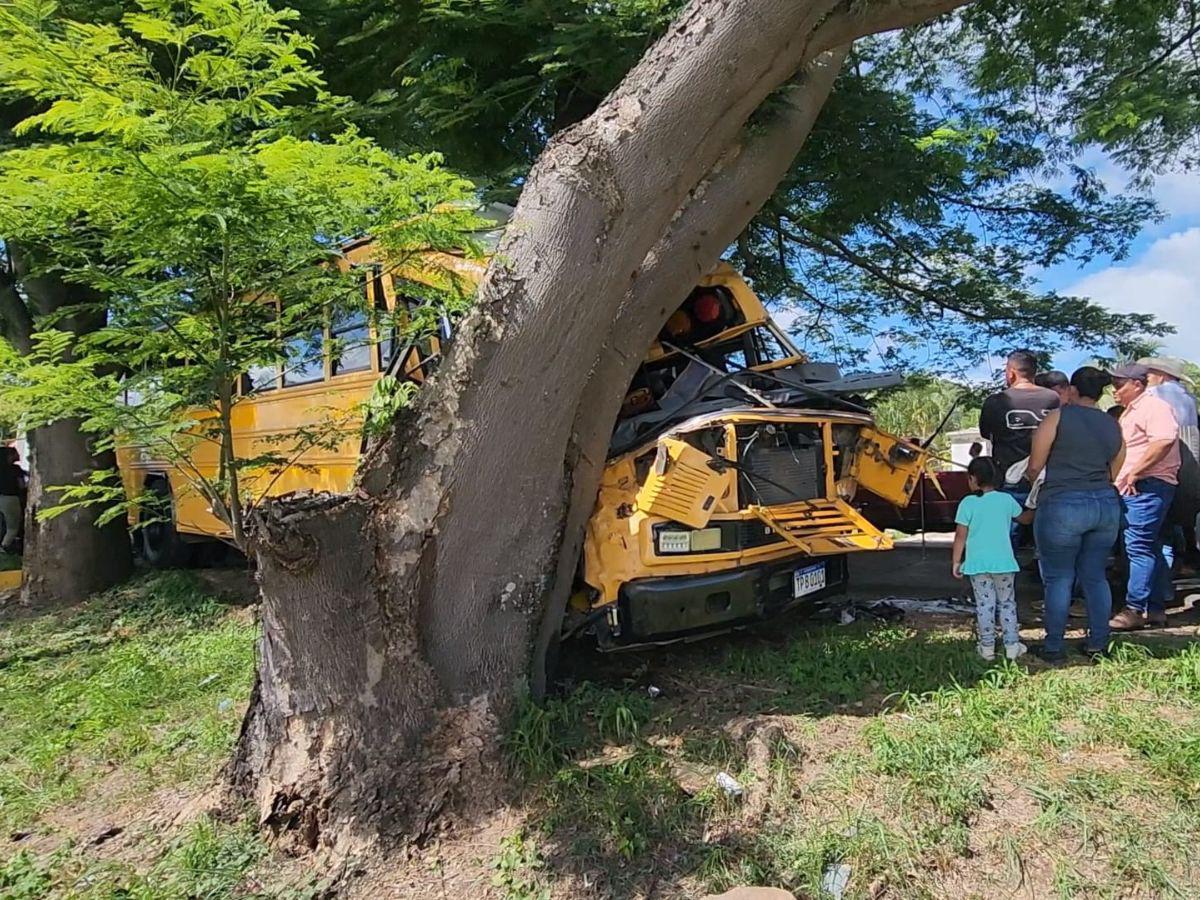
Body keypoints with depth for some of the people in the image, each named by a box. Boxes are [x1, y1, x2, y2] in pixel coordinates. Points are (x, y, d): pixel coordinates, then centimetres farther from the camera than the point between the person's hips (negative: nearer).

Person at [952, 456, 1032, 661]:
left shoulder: (968, 503, -8)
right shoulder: (1006, 500, 1)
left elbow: (960, 536, -7)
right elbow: (1024, 518, 21)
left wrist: (956, 562, 2)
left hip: (978, 564, -2)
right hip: (1004, 562, 2)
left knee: (984, 604, 7)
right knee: (1007, 604, 14)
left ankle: (987, 647, 10)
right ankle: (1012, 646, 16)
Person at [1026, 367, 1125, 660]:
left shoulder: (1058, 418, -6)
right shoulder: (1113, 426, 12)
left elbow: (1035, 466, -6)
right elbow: (1112, 474, 18)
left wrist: (1033, 486, 14)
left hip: (1063, 506, -5)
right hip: (1107, 505, 6)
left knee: (1058, 578, 2)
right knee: (1095, 576, 15)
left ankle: (1054, 647, 6)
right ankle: (1098, 643, 20)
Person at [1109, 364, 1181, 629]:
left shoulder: (1153, 406, -9)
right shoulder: (1131, 411, 23)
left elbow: (1164, 440, -25)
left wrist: (1134, 473, -22)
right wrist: (1122, 480, 19)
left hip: (1148, 487, -11)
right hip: (1134, 490, 11)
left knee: (1139, 547, -13)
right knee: (1150, 550, 12)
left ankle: (1135, 610, -12)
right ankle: (1155, 609, 18)